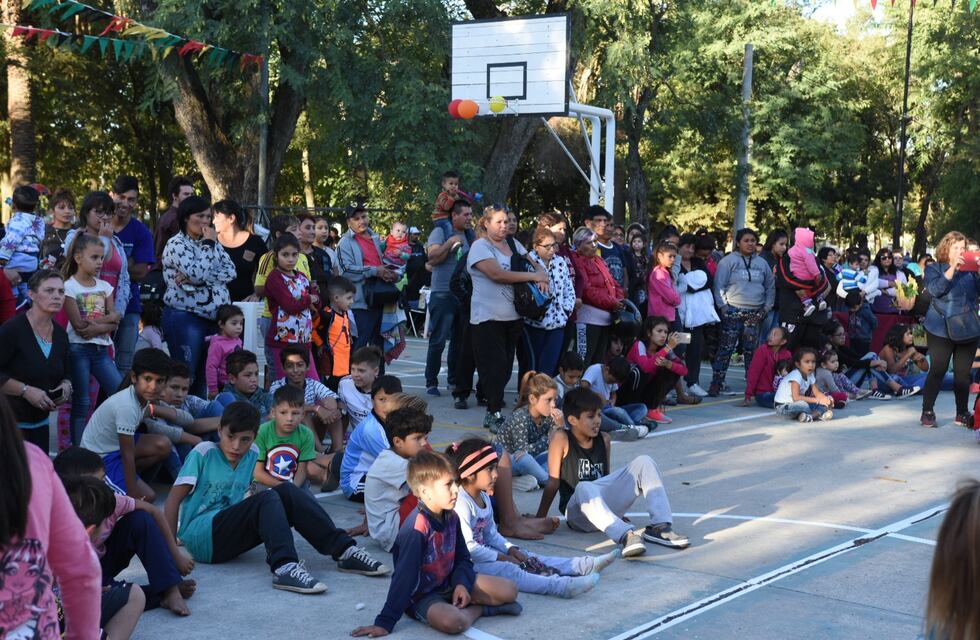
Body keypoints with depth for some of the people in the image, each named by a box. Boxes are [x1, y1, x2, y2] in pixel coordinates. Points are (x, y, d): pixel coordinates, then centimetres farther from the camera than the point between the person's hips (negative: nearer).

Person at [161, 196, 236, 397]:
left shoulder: (212, 242, 15)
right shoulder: (176, 244, -5)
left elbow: (231, 271, 0)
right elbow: (198, 273, -21)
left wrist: (195, 278, -13)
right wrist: (208, 244, -9)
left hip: (214, 317, 6)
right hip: (185, 317, -6)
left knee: (205, 377, 8)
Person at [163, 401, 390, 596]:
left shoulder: (252, 456, 10)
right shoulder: (204, 453, -5)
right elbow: (174, 498, -8)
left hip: (229, 537, 5)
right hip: (199, 536, -5)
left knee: (286, 492, -14)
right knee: (267, 499, -26)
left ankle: (343, 549, -19)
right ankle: (285, 566, -46)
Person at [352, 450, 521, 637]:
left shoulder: (451, 517, -4)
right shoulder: (416, 528, -28)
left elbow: (462, 558, 8)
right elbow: (404, 577, -28)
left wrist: (461, 584, -13)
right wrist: (385, 622, -27)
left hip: (449, 583, 6)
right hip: (421, 596, -6)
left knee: (509, 590, 0)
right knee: (452, 621, -35)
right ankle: (479, 608, -6)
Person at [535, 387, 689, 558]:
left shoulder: (604, 440, 10)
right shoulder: (561, 439, -7)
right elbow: (553, 481, -6)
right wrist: (540, 519, -7)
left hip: (606, 504, 6)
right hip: (577, 511, -6)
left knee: (643, 462, -8)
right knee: (585, 488, -40)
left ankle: (660, 526, -23)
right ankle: (626, 535, -58)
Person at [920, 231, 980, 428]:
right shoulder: (934, 269, 2)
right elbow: (936, 290, -16)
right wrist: (952, 268, -19)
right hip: (942, 329, -3)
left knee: (963, 372, 7)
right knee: (938, 370, -5)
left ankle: (962, 413, 16)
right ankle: (927, 411, 3)